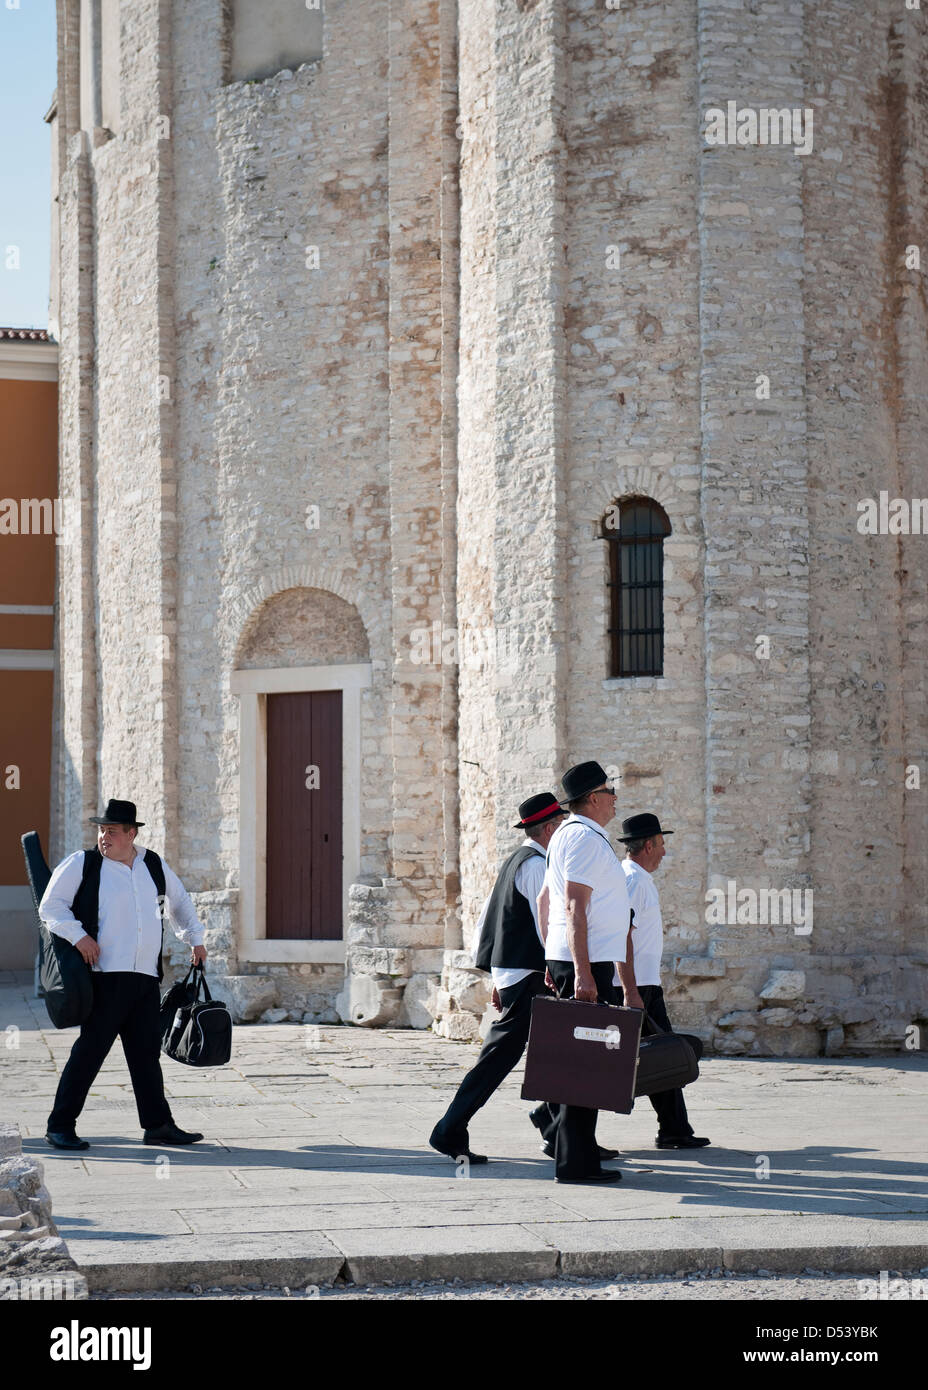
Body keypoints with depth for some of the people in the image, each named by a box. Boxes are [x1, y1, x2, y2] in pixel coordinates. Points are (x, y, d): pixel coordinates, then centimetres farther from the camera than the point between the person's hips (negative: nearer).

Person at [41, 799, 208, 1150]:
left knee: (146, 1052, 7)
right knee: (90, 1049, -7)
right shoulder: (82, 864, 1)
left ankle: (158, 1125, 12)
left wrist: (194, 939, 29)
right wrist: (77, 936, -13)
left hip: (146, 977, 5)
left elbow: (180, 900, 32)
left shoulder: (154, 865, 15)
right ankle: (60, 1125, -1)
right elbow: (50, 906, 0)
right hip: (105, 976, -5)